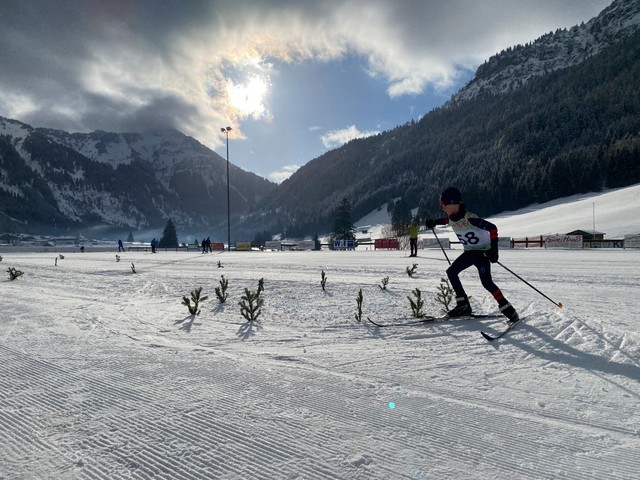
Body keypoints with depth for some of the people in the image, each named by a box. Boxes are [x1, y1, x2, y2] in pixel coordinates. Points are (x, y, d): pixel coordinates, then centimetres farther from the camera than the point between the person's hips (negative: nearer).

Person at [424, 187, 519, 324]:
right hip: (469, 252, 8)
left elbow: (492, 228, -26)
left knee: (486, 282, -19)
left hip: (483, 252, -8)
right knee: (451, 272, 1)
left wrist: (493, 248, -29)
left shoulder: (470, 218, -28)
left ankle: (509, 311, -10)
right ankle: (463, 305, 8)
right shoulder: (451, 219, -4)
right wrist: (434, 222, 11)